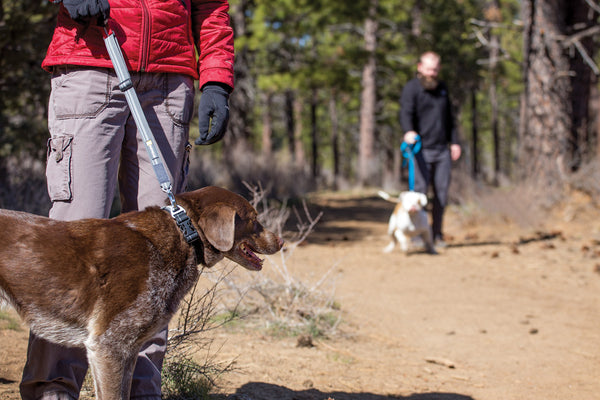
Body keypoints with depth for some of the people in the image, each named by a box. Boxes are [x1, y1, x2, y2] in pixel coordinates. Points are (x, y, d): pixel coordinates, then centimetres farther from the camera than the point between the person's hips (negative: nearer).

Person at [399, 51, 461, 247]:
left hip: (442, 150, 6)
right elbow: (406, 112, -16)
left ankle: (437, 234, 12)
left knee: (442, 192, 5)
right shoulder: (411, 88, -2)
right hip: (422, 149, -6)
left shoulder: (442, 88, 19)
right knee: (420, 190, -9)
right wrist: (409, 131, -35)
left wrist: (454, 142, 20)